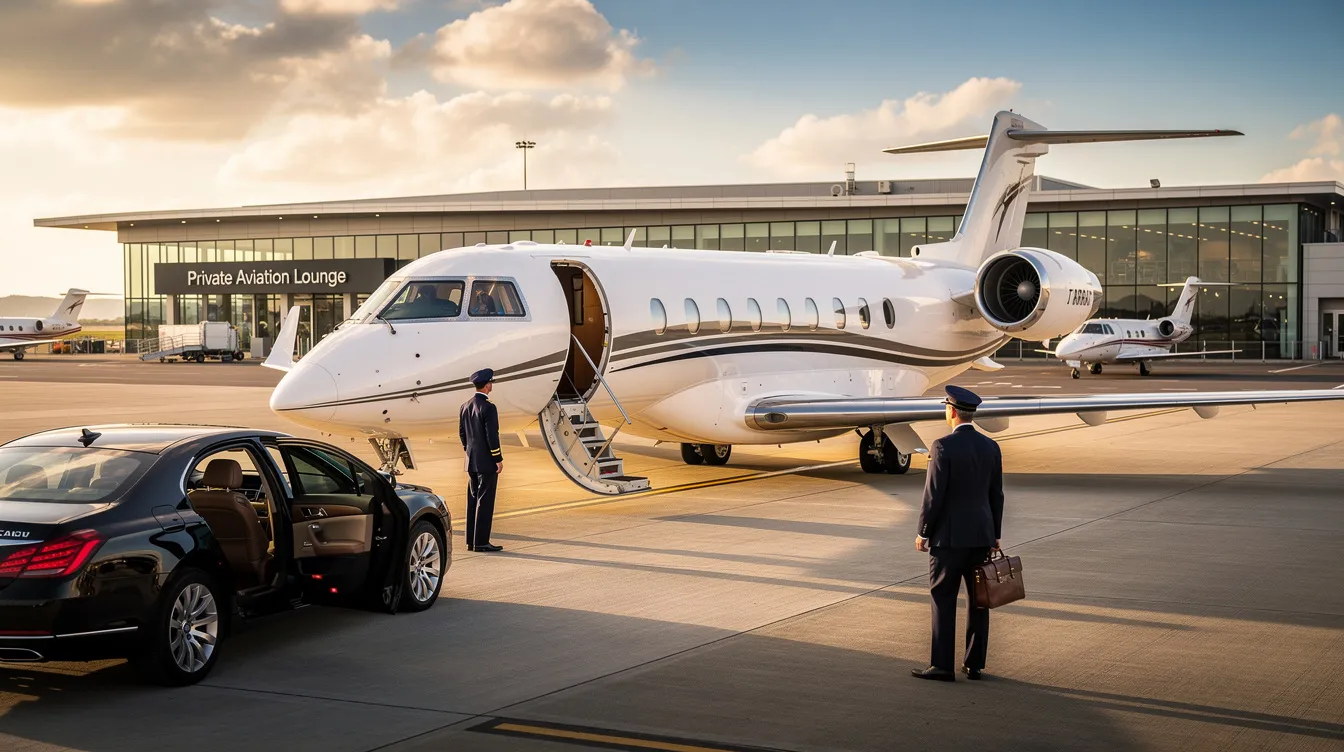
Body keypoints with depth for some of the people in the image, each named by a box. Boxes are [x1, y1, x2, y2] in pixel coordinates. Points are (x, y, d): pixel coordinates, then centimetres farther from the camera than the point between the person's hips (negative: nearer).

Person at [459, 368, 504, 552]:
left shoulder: (465, 406, 8)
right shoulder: (488, 407, -16)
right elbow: (492, 435, -18)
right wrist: (498, 459, -11)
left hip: (471, 461, 8)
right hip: (487, 462, -8)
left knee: (473, 501, 12)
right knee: (485, 502, -5)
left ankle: (471, 541, 15)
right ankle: (481, 542, -4)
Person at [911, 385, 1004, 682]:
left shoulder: (943, 447, -14)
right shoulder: (991, 447, 4)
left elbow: (934, 495, -15)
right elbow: (996, 495, 9)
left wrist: (922, 533, -5)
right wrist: (995, 534, 17)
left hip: (949, 536, -6)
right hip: (981, 535, 6)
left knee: (944, 600, 0)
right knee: (978, 600, 9)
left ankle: (942, 666, 0)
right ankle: (974, 663, 13)